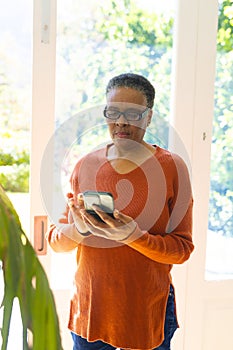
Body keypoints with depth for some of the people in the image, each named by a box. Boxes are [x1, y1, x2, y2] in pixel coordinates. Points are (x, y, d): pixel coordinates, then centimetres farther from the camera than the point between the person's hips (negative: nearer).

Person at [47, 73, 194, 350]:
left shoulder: (171, 167, -7)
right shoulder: (84, 166, 2)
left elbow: (182, 248, -9)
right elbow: (55, 239, 2)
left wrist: (133, 235, -25)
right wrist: (79, 230, -19)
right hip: (88, 307, 3)